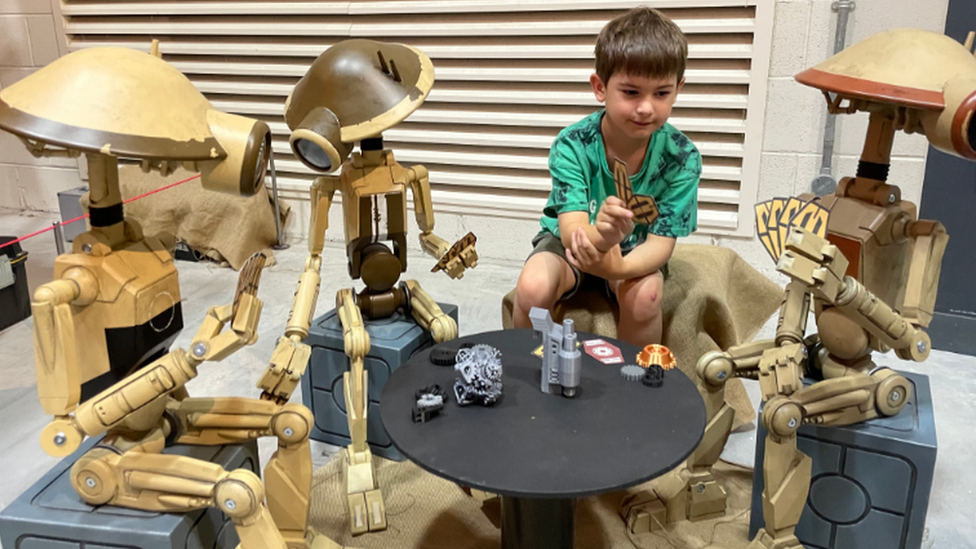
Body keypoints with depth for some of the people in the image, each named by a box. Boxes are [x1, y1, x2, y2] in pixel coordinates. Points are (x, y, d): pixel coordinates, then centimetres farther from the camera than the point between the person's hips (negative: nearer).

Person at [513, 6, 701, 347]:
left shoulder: (682, 157, -20)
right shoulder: (572, 145, -24)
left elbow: (660, 243, -21)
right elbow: (573, 232, -31)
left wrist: (618, 267, -44)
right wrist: (602, 235, -57)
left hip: (635, 250, 1)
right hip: (571, 241, 0)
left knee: (645, 295, -31)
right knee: (533, 287, -30)